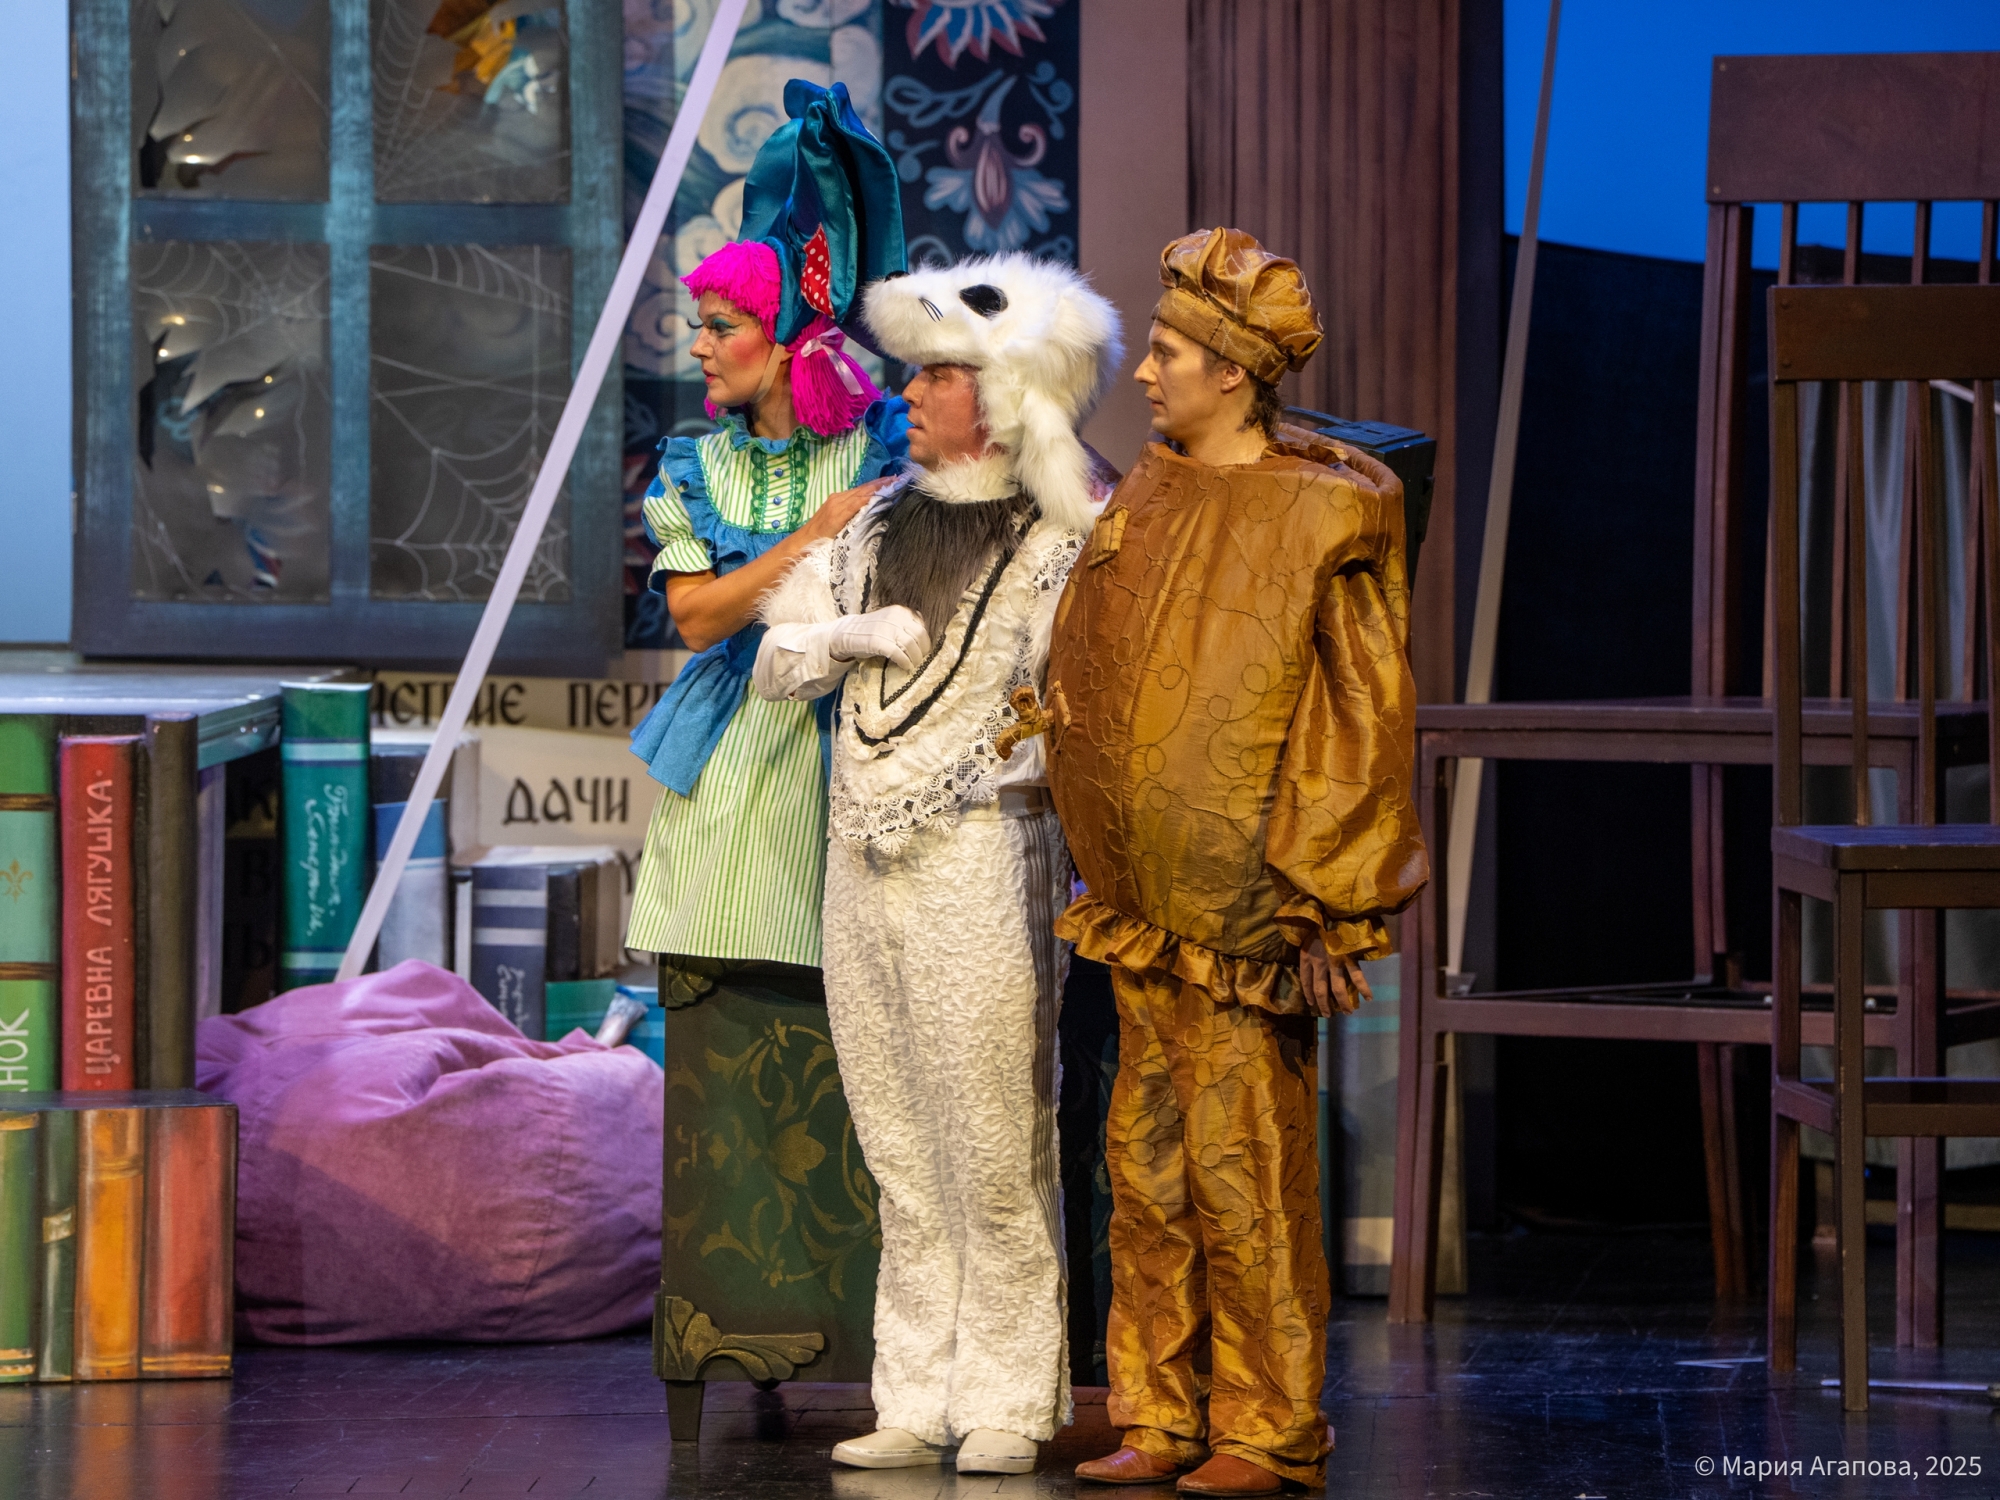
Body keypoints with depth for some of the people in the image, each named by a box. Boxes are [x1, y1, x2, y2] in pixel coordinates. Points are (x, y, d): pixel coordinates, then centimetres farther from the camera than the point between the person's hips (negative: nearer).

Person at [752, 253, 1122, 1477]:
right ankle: (920, 1403, 14)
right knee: (904, 1162, 9)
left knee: (997, 1156, -4)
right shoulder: (883, 523, 13)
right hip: (862, 870, 6)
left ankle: (1008, 1406, 3)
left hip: (983, 870, -6)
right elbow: (775, 661, 14)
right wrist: (853, 635, -3)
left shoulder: (1063, 545, -5)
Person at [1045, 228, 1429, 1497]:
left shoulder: (1317, 518, -12)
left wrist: (1319, 907, -15)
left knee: (1245, 1156, -4)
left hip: (1246, 900, -7)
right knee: (1149, 1155, 9)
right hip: (1151, 896, 7)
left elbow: (1369, 722, -12)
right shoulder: (1150, 500, 10)